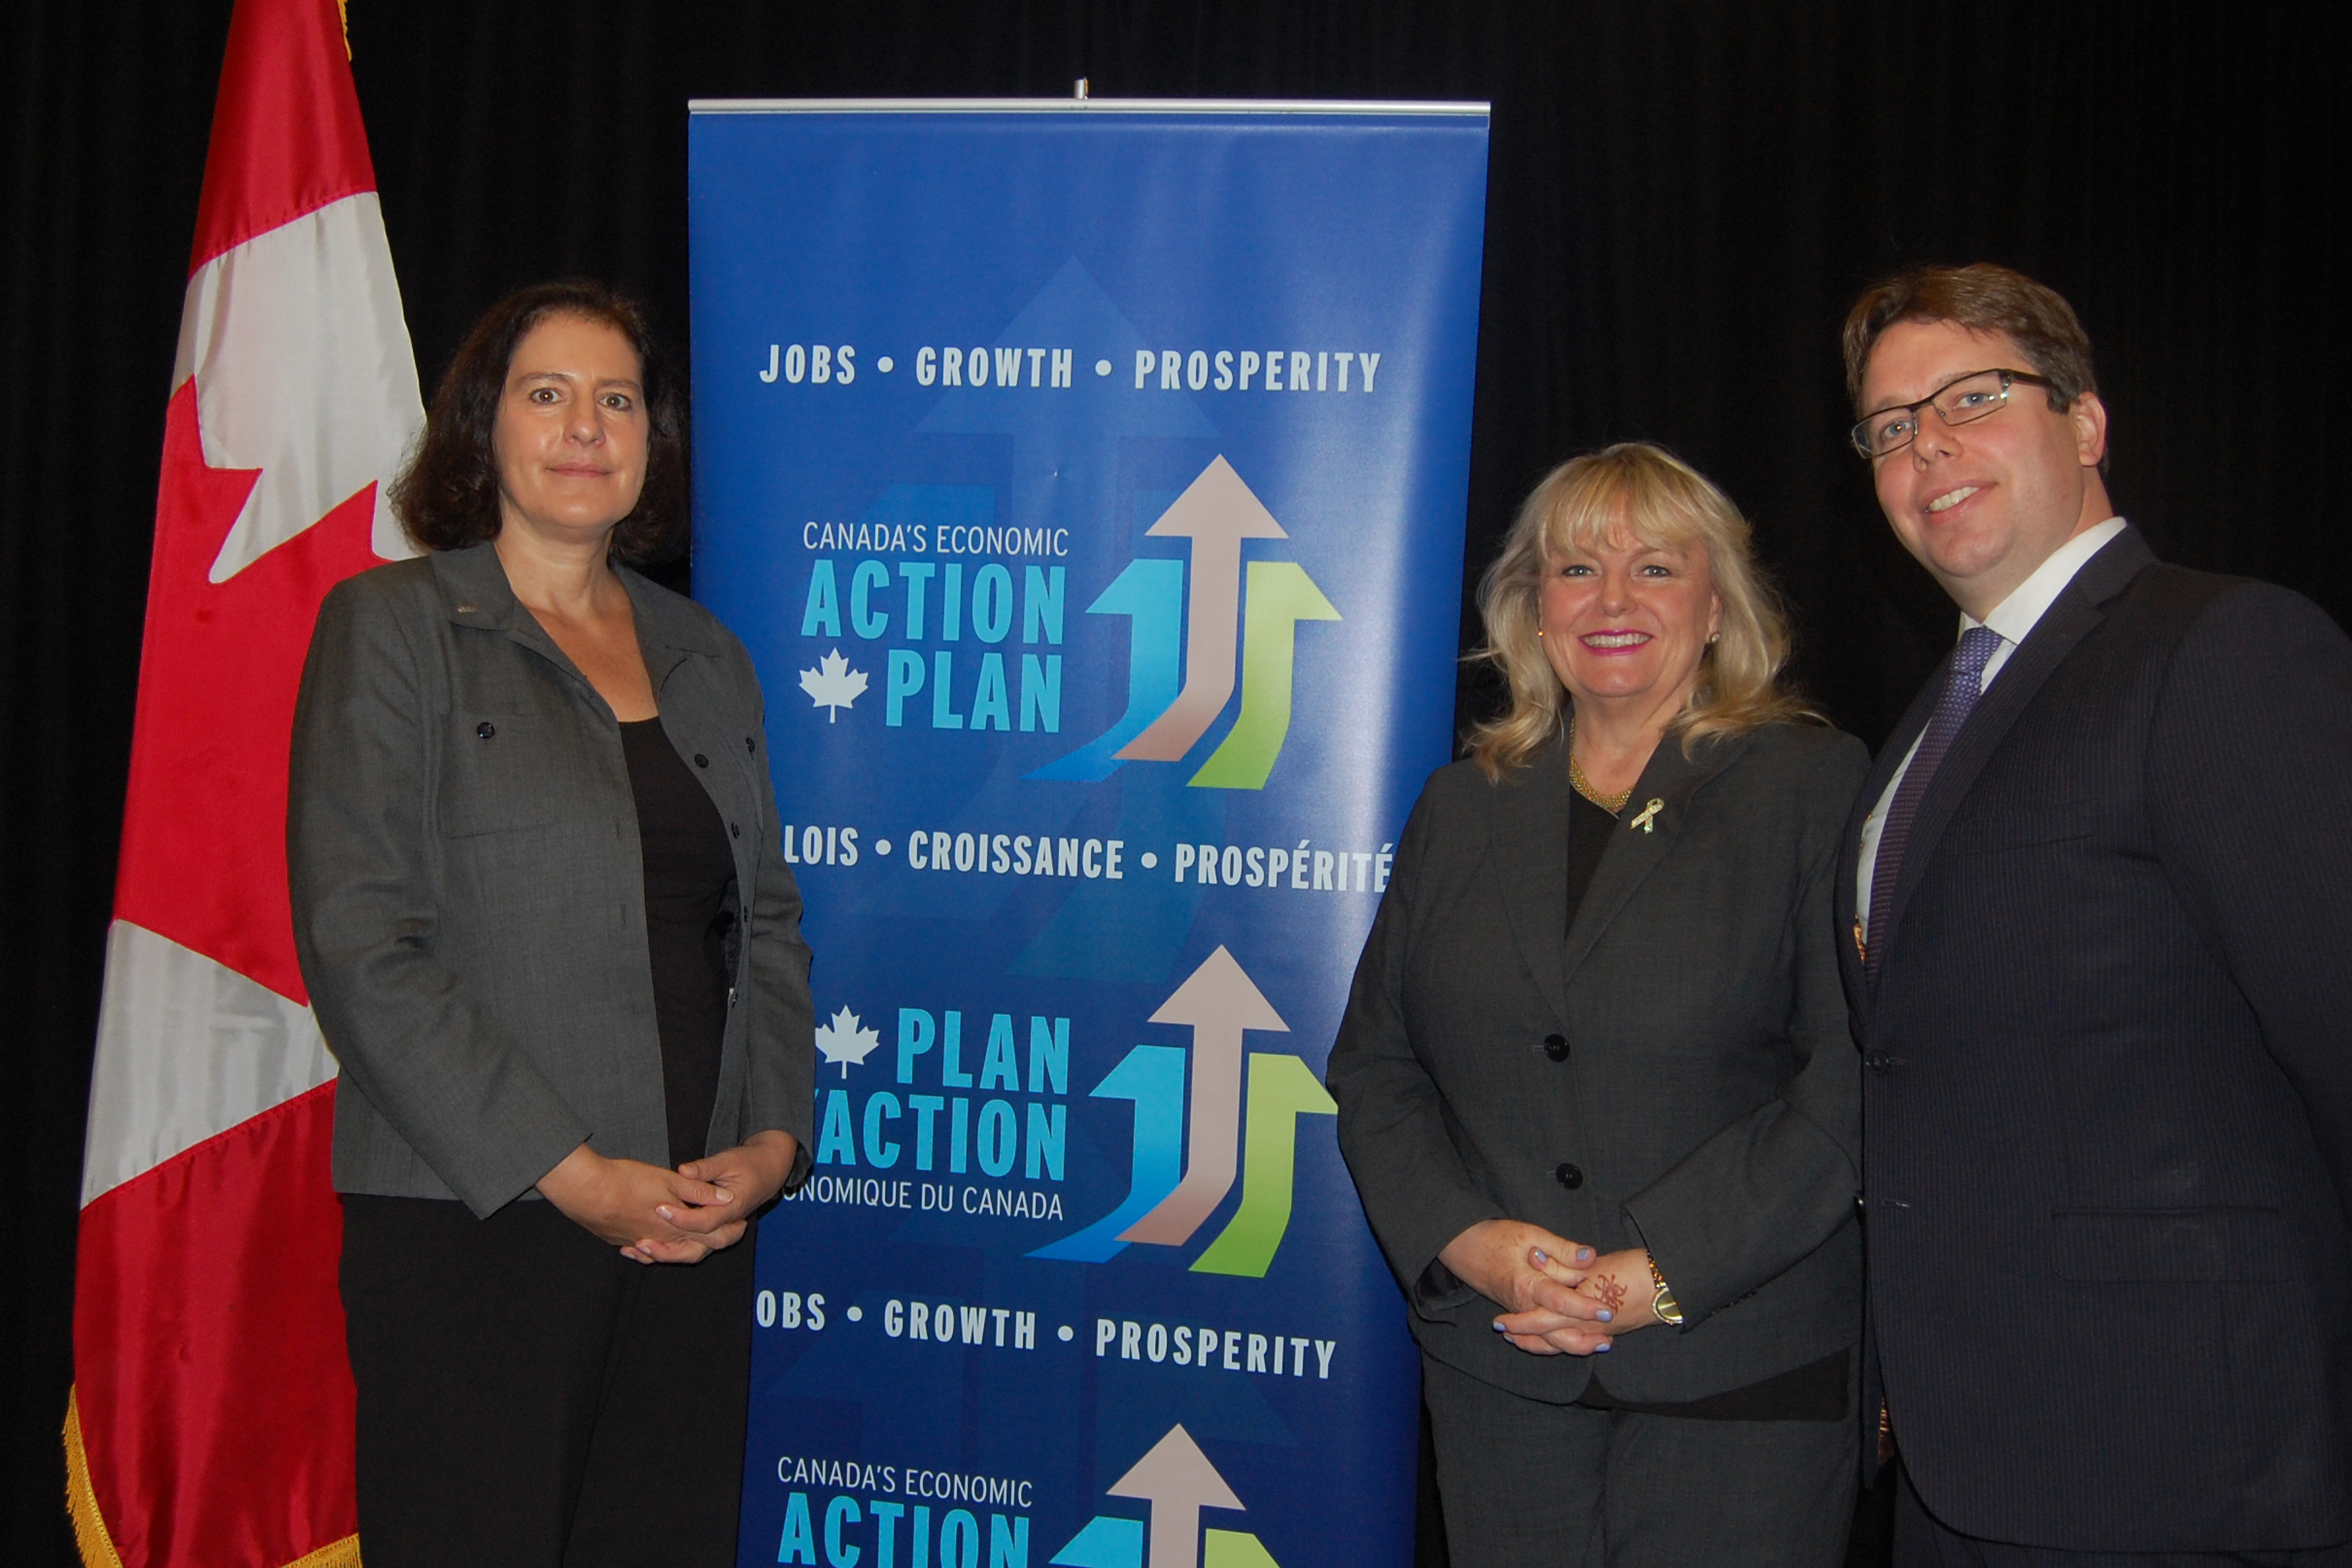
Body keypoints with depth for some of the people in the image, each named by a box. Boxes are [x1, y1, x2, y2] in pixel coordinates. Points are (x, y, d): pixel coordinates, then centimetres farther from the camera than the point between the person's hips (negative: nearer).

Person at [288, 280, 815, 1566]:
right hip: (472, 1224, -4)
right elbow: (359, 945, -9)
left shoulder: (704, 658, 15)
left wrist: (772, 1140, -2)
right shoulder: (391, 626, 0)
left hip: (696, 1227, 5)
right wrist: (567, 1172, -14)